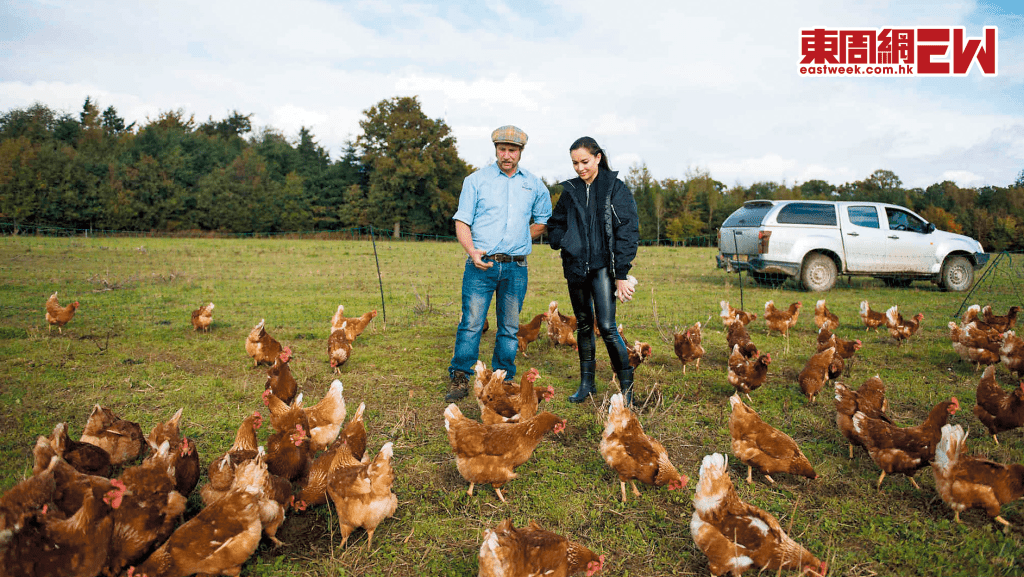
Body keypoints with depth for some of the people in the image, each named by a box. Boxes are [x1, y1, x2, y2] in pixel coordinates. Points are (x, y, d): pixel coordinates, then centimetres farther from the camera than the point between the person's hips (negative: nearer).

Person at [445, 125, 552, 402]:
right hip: (481, 265, -2)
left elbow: (544, 221, 26)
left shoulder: (534, 185, 12)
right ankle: (460, 380, 5)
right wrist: (471, 250, -18)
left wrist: (521, 240, 13)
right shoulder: (476, 180, 5)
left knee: (510, 327, 6)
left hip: (516, 267, 2)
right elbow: (462, 222, 0)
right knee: (471, 323, -6)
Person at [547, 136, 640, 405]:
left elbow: (627, 231, -6)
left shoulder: (615, 189, -3)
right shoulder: (570, 191, 10)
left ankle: (627, 387, 1)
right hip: (576, 267, 5)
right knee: (583, 325, 12)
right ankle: (587, 383, 24)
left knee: (607, 327, -11)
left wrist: (621, 274, -12)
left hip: (603, 265, -5)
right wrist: (562, 243, 0)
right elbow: (555, 224, 23)